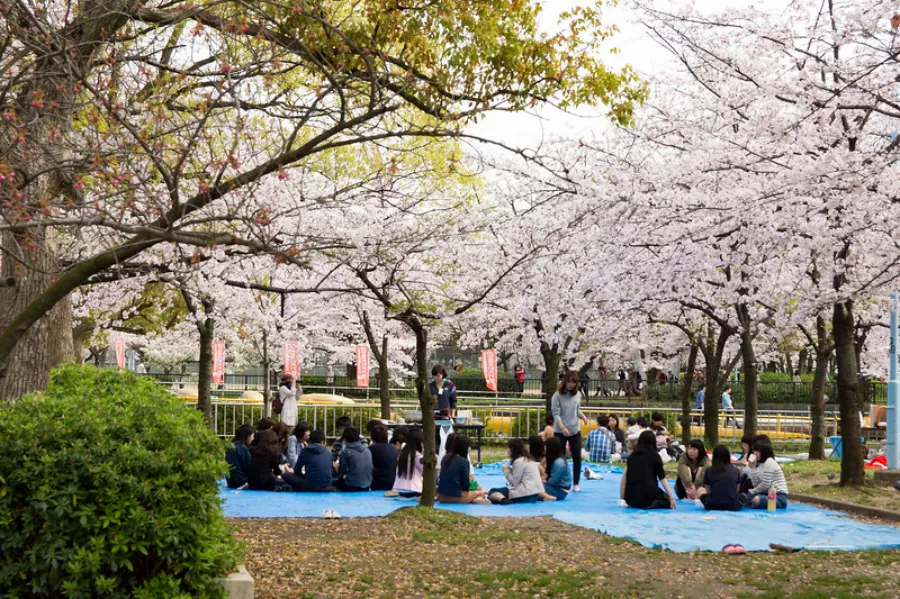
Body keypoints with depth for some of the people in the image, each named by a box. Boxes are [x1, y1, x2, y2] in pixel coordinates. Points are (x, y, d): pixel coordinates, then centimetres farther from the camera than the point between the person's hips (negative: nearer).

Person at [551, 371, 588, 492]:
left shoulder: (578, 394, 4)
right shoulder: (557, 395, -11)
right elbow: (555, 414, -15)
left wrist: (583, 416, -8)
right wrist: (562, 427, -27)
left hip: (575, 431, 4)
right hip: (560, 432, -4)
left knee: (577, 457, 2)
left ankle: (576, 484, 11)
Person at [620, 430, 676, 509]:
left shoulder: (632, 455, 12)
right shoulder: (654, 456, 2)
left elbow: (624, 480, 9)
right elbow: (662, 478, 1)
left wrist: (622, 499, 16)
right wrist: (671, 498, 4)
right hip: (648, 496, -6)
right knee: (669, 501, 21)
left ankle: (635, 505, 4)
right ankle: (652, 504, -10)